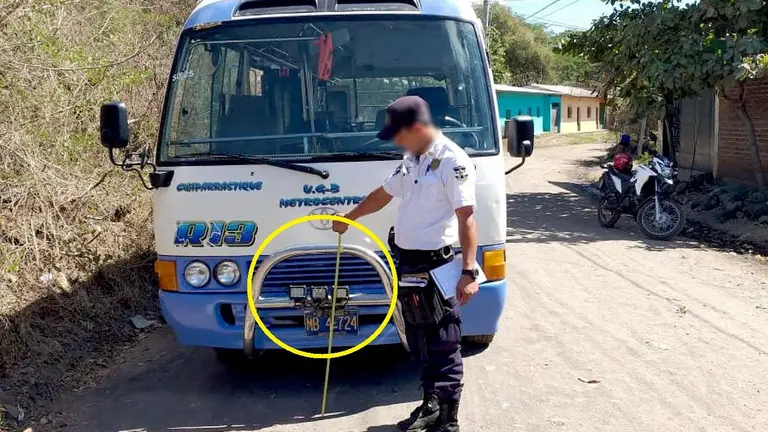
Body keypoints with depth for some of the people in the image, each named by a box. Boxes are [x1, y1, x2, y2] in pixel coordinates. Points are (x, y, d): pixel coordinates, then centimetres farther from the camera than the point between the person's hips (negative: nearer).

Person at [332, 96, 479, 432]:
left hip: (435, 267, -9)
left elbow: (466, 219, -20)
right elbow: (383, 194, 29)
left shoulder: (453, 161, -15)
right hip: (407, 264, 9)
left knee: (444, 347, -1)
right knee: (420, 344, 18)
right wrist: (349, 218, 40)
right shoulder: (411, 160, 13)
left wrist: (469, 271, -25)